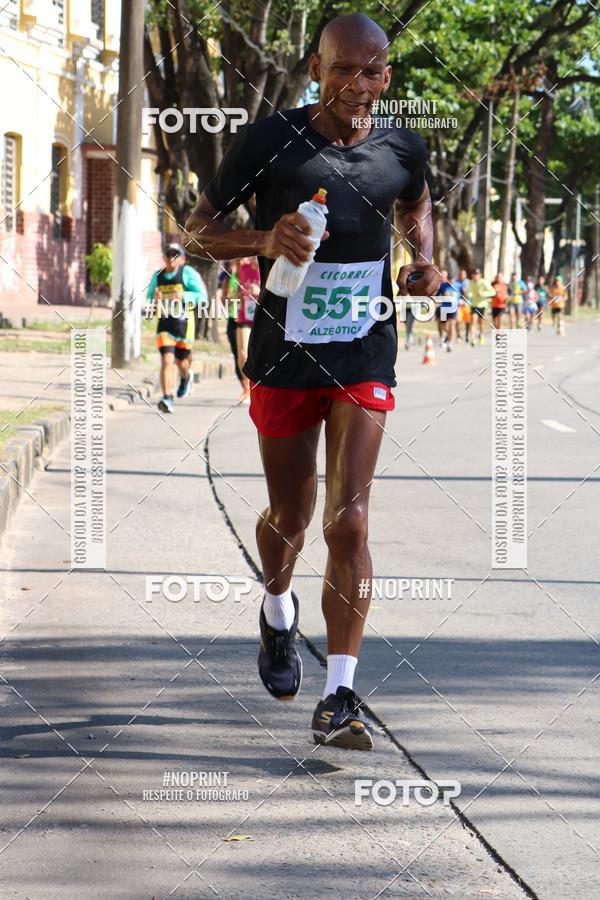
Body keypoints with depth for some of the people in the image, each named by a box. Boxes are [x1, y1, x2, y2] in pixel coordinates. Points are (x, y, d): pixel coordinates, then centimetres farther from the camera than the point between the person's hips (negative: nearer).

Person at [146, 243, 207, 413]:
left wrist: (183, 296, -24)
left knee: (182, 362, 13)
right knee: (167, 360, -13)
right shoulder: (157, 276, 7)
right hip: (164, 323, 2)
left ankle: (186, 377, 50)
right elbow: (149, 296, 20)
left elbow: (202, 296, -9)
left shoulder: (188, 273, -6)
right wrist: (154, 299, -4)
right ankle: (167, 399, -16)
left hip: (183, 322, -2)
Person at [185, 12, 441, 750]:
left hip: (365, 359, 1)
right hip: (283, 357, 0)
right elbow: (199, 229, -1)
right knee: (289, 517, 13)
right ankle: (278, 609, 49)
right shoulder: (268, 143, -8)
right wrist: (263, 241, -20)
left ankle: (339, 700, -10)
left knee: (347, 520, -11)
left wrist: (423, 260, 4)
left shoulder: (401, 152, 1)